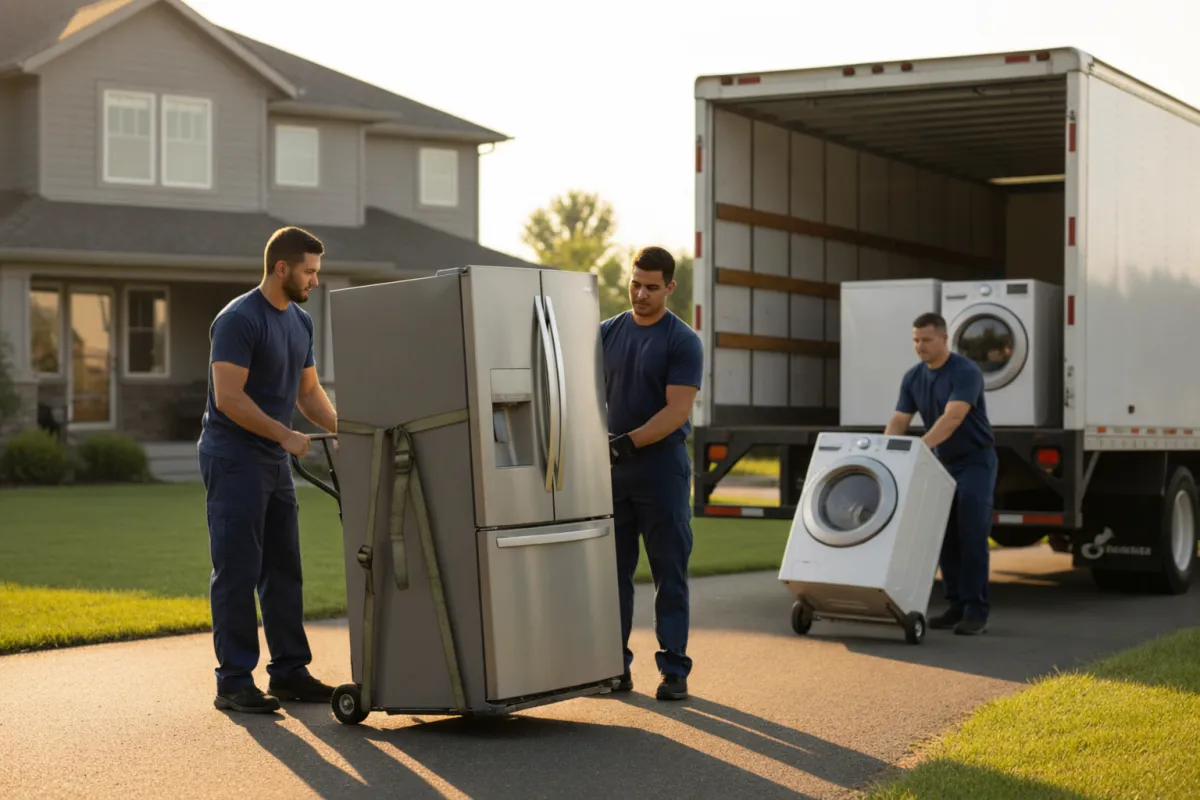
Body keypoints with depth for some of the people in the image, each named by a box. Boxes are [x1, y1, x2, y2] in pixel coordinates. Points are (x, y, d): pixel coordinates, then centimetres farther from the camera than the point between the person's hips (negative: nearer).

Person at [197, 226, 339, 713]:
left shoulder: (301, 322, 10)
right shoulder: (239, 320, -16)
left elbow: (308, 391, 17)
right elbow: (229, 398, -21)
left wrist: (341, 429, 2)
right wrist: (287, 436, -19)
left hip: (274, 462, 9)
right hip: (234, 460, -9)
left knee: (283, 570, 11)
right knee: (238, 572, -6)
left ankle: (289, 672, 18)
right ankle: (234, 682, -1)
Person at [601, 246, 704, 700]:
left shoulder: (683, 342, -4)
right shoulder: (607, 333, 10)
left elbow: (677, 410, -12)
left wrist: (629, 442, -22)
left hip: (662, 467, -4)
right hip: (612, 470, 4)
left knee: (669, 573, 0)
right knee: (613, 571, 7)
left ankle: (674, 669, 4)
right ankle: (615, 666, 14)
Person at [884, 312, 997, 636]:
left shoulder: (966, 372, -22)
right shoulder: (912, 378, 0)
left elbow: (952, 418, -34)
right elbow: (898, 421, -5)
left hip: (975, 461, -7)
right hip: (943, 462, 7)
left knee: (971, 534, -13)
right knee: (945, 535, 4)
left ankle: (976, 611, -11)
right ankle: (957, 605, 10)